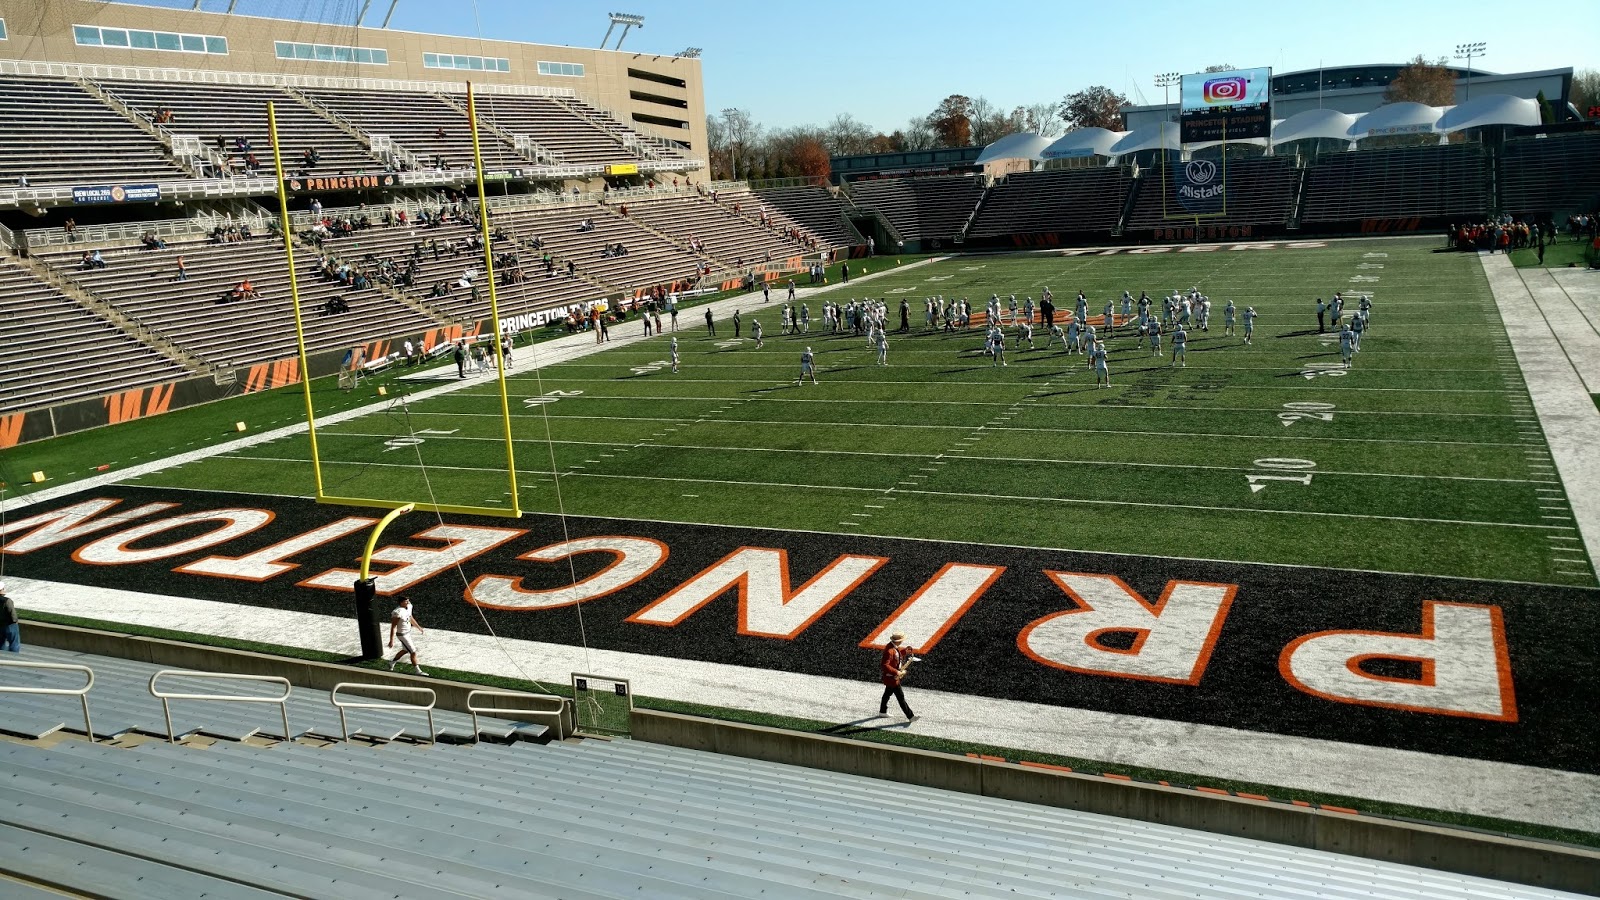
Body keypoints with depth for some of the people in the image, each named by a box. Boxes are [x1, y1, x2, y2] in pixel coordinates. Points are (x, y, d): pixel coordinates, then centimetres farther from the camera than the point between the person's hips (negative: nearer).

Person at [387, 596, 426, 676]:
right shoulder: (398, 613, -29)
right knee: (413, 652, -3)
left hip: (408, 632, 9)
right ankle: (418, 671, 9)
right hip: (402, 635, -9)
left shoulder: (409, 606, -4)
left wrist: (418, 627, 26)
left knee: (405, 650, 26)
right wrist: (391, 640, -24)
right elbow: (393, 627, -25)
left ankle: (392, 662, 47)